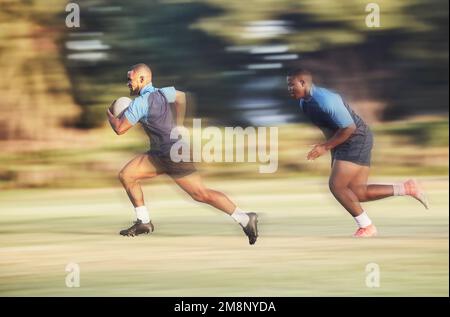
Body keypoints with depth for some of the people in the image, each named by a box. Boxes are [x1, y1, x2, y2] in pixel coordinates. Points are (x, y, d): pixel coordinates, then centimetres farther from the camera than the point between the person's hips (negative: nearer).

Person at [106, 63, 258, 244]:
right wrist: (178, 125, 34)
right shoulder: (160, 93, 9)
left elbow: (119, 129, -16)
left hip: (173, 155, -9)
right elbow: (180, 96, 29)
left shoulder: (140, 102, -17)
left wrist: (109, 115, 6)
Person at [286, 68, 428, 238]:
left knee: (336, 186, -12)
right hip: (343, 145, 10)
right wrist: (334, 155, 16)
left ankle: (366, 227, 0)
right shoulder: (304, 103, 6)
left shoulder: (325, 100, -25)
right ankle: (406, 188, 9)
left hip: (357, 140, -10)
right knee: (357, 193, 3)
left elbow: (349, 128, -24)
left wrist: (325, 147, -20)